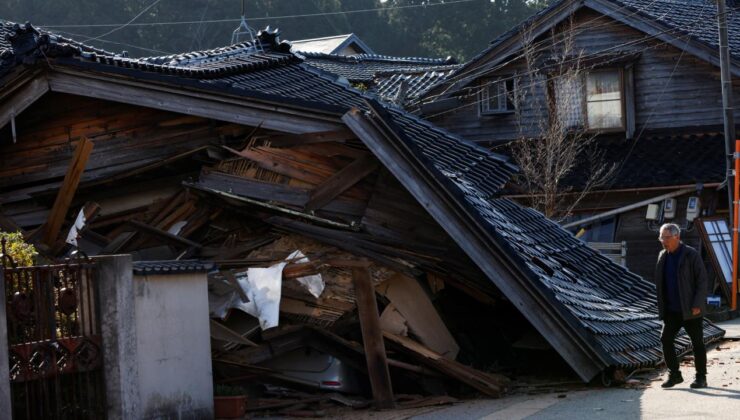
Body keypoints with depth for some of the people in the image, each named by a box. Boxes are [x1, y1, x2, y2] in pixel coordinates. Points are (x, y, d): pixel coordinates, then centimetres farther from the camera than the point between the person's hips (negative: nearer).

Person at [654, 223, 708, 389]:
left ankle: (701, 378, 13)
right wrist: (662, 306, 9)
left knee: (697, 343, 3)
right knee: (666, 339, -3)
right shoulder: (663, 256, 8)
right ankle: (674, 375, 7)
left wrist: (697, 305, -17)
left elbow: (702, 281, -11)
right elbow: (660, 283, 15)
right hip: (672, 310, 5)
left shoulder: (691, 255, -10)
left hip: (691, 310, -5)